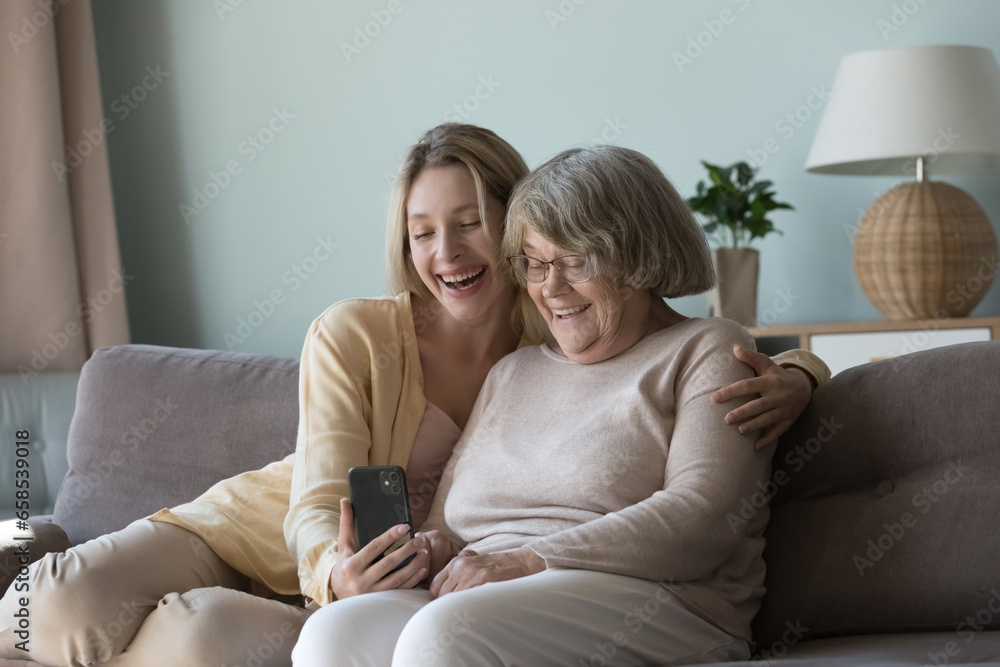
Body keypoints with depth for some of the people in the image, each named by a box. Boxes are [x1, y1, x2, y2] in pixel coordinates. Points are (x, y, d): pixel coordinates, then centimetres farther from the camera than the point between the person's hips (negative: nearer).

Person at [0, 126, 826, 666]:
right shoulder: (353, 334, -12)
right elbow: (319, 503, -17)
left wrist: (790, 377, -23)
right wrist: (336, 570, -42)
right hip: (253, 531, 0)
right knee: (75, 597, -30)